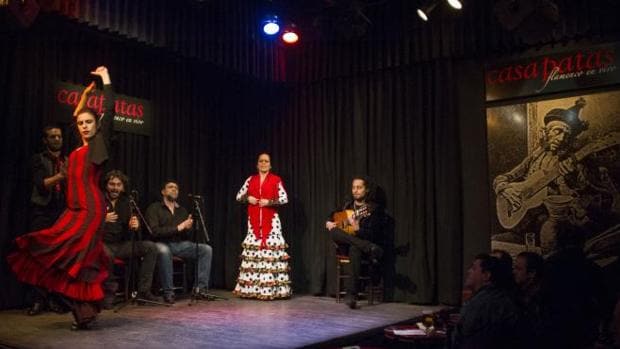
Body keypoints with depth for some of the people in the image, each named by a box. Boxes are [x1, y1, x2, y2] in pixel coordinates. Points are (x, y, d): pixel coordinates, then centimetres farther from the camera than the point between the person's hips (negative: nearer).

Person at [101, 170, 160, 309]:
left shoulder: (125, 202, 12)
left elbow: (130, 234, 10)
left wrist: (135, 226, -15)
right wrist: (103, 220, -27)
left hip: (122, 244, 5)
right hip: (103, 244, -5)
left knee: (151, 247, -13)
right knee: (106, 254, -39)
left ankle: (143, 291, -12)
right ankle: (109, 292, -16)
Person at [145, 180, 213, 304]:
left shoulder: (182, 210, 16)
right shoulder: (154, 208, 1)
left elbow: (188, 237, 13)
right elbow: (155, 231, -15)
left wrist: (188, 228, -11)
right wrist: (178, 227, -16)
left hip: (181, 244, 5)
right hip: (162, 243, -5)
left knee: (207, 249, -15)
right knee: (164, 251, -40)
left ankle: (200, 288, -15)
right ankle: (168, 292, -28)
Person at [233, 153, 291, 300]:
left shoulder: (276, 180, 2)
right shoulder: (251, 179, 12)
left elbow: (284, 199, -3)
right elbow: (239, 196, 14)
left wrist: (269, 202, -14)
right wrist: (248, 198, -5)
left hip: (271, 219, -3)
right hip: (254, 219, 3)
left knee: (270, 248, -9)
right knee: (253, 249, 4)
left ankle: (272, 287, -5)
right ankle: (251, 287, 10)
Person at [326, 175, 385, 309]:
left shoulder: (375, 208, -6)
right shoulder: (348, 205, 11)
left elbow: (373, 236, -14)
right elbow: (331, 216, 25)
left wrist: (357, 229, -31)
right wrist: (328, 223, 1)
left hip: (367, 242, -5)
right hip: (347, 244, 5)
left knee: (355, 249, -40)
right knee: (334, 232, -27)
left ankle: (351, 294, -43)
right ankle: (371, 249, -42)